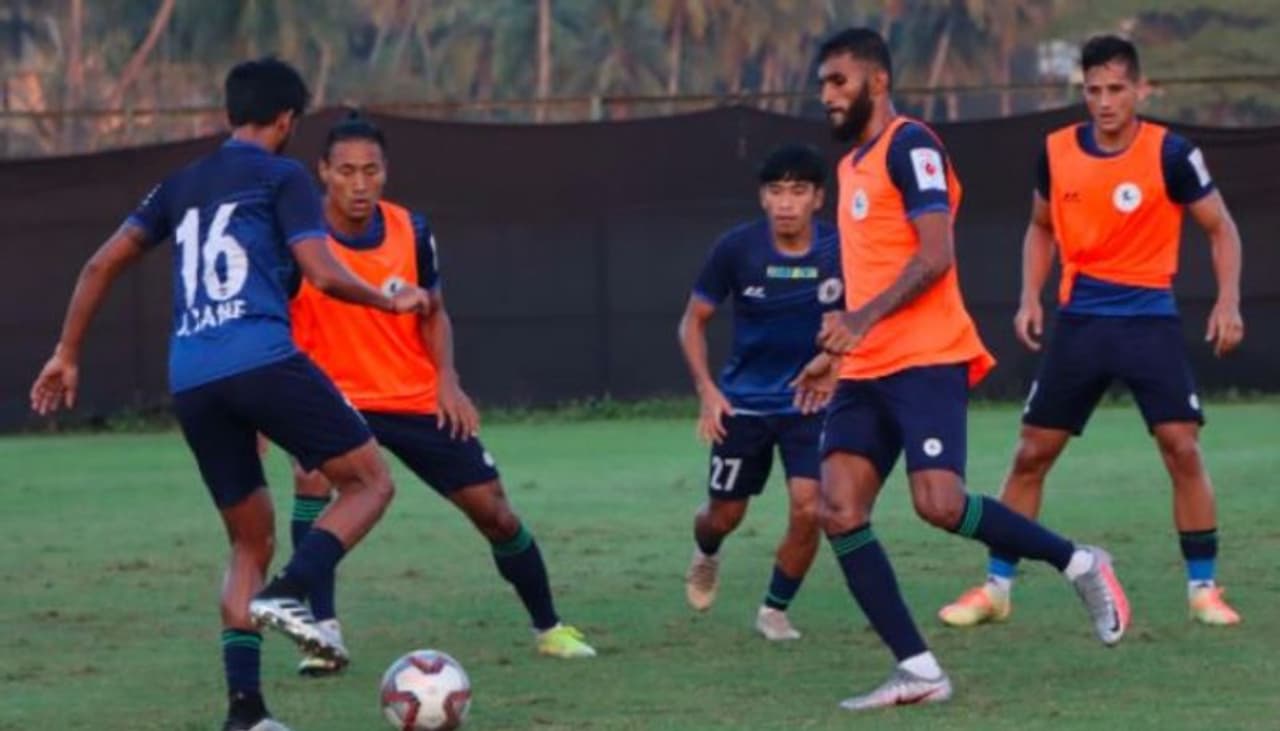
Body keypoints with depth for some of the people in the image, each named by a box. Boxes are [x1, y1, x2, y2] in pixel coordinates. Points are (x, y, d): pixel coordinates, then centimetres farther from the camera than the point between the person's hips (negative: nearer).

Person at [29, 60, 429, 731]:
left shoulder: (181, 185, 23)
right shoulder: (282, 177, 6)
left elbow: (102, 264, 18)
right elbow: (321, 273, -6)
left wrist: (67, 355, 24)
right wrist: (392, 301, 10)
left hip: (189, 381, 6)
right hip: (262, 360, -6)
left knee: (249, 541, 16)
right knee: (370, 481, 7)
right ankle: (288, 592, -18)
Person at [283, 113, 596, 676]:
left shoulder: (411, 232, -6)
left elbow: (434, 314, 8)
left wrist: (447, 379, -9)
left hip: (417, 400, 3)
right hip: (334, 396, -3)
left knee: (494, 512, 4)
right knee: (313, 475, -33)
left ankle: (549, 628, 26)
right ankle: (322, 629, -26)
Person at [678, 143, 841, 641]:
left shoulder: (841, 251, -14)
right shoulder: (737, 249, -14)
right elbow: (694, 321, -2)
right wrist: (706, 390, -10)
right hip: (743, 403, 0)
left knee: (808, 509, -16)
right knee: (725, 514, 11)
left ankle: (775, 610, 7)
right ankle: (705, 555, 49)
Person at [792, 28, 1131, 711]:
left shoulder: (910, 146, -8)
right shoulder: (854, 163, 20)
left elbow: (935, 255, -18)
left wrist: (862, 320, -28)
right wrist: (837, 353, 29)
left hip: (926, 361, -9)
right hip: (867, 372, 9)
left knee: (939, 503, -20)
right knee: (838, 509, -7)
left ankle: (1079, 563, 4)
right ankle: (918, 669, -7)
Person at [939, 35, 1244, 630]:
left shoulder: (1169, 152, -10)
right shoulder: (1057, 152, 0)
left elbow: (1221, 228, -1)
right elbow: (1041, 227, 17)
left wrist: (1228, 301, -14)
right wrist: (1030, 298, 3)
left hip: (1150, 318, -3)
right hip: (1080, 319, 3)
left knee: (1182, 447, -12)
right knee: (1031, 453, 3)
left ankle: (1203, 589, -1)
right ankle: (996, 588, 13)